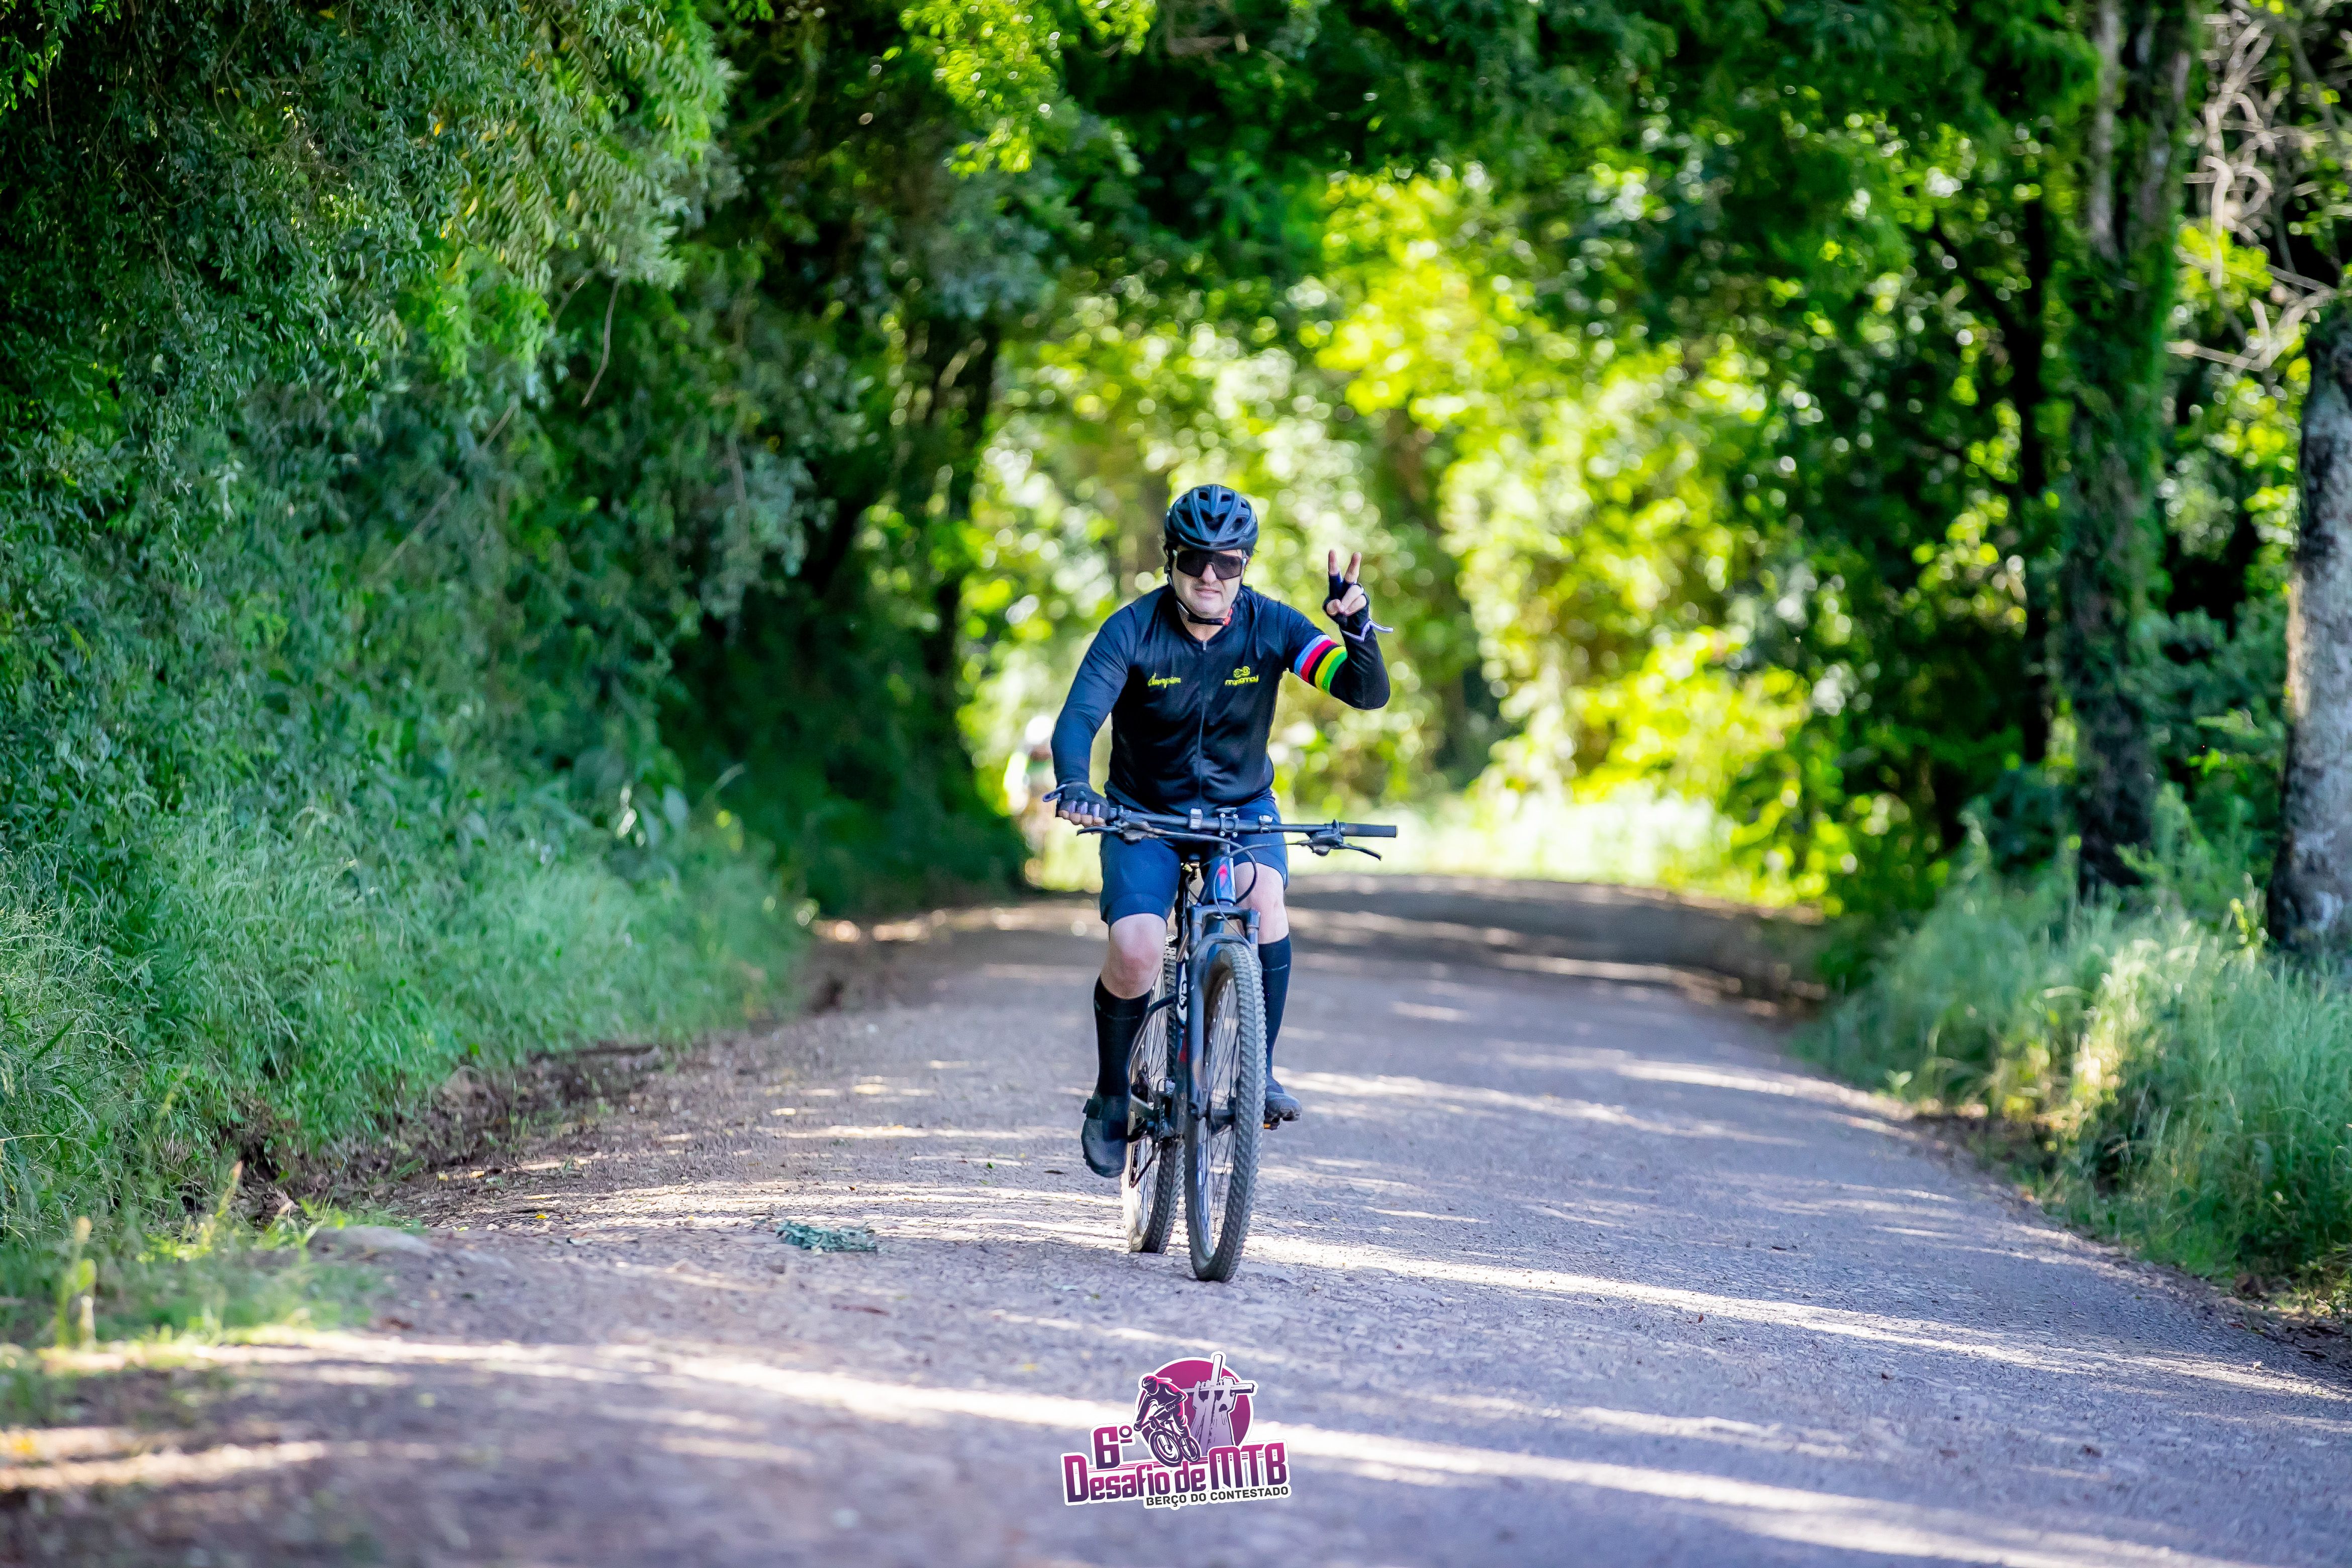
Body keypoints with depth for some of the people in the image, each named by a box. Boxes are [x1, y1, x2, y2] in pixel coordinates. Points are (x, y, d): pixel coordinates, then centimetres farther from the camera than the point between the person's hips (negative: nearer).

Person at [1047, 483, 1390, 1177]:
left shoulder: (1270, 625, -16)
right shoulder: (1132, 630, -20)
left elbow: (1369, 693, -24)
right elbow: (1078, 719, -28)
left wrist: (1356, 626, -44)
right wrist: (1073, 787, -49)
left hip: (1242, 807, 1)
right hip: (1145, 811, -1)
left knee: (1265, 899, -30)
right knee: (1135, 949, -20)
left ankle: (1259, 1070, -14)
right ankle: (1112, 1099, 5)